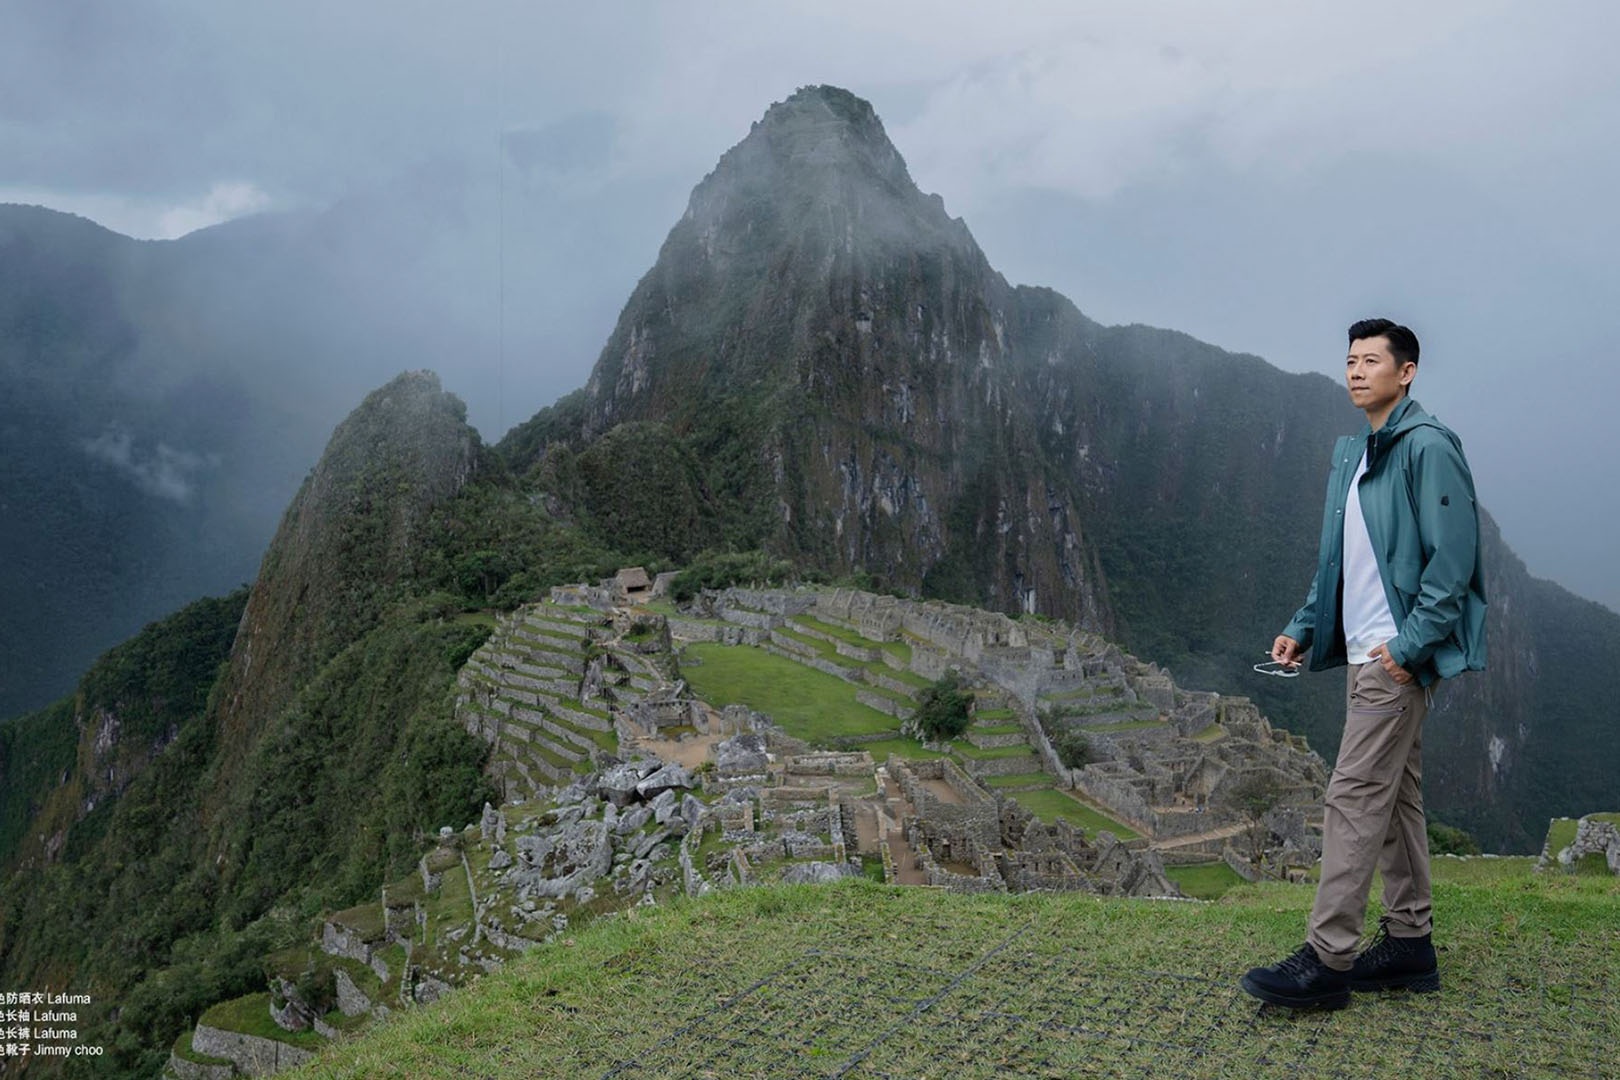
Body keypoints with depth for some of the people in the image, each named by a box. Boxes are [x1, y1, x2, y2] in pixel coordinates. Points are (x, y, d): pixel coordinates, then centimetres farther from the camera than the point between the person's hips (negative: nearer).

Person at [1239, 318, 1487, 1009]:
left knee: (1354, 797, -10)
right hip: (1363, 652, 10)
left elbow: (1452, 559, -17)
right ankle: (1409, 942, 24)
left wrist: (1411, 644, -20)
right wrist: (1303, 628, 12)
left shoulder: (1427, 447, -11)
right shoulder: (1351, 452, 17)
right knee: (1395, 797, 14)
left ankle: (1328, 959, -5)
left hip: (1400, 655, -10)